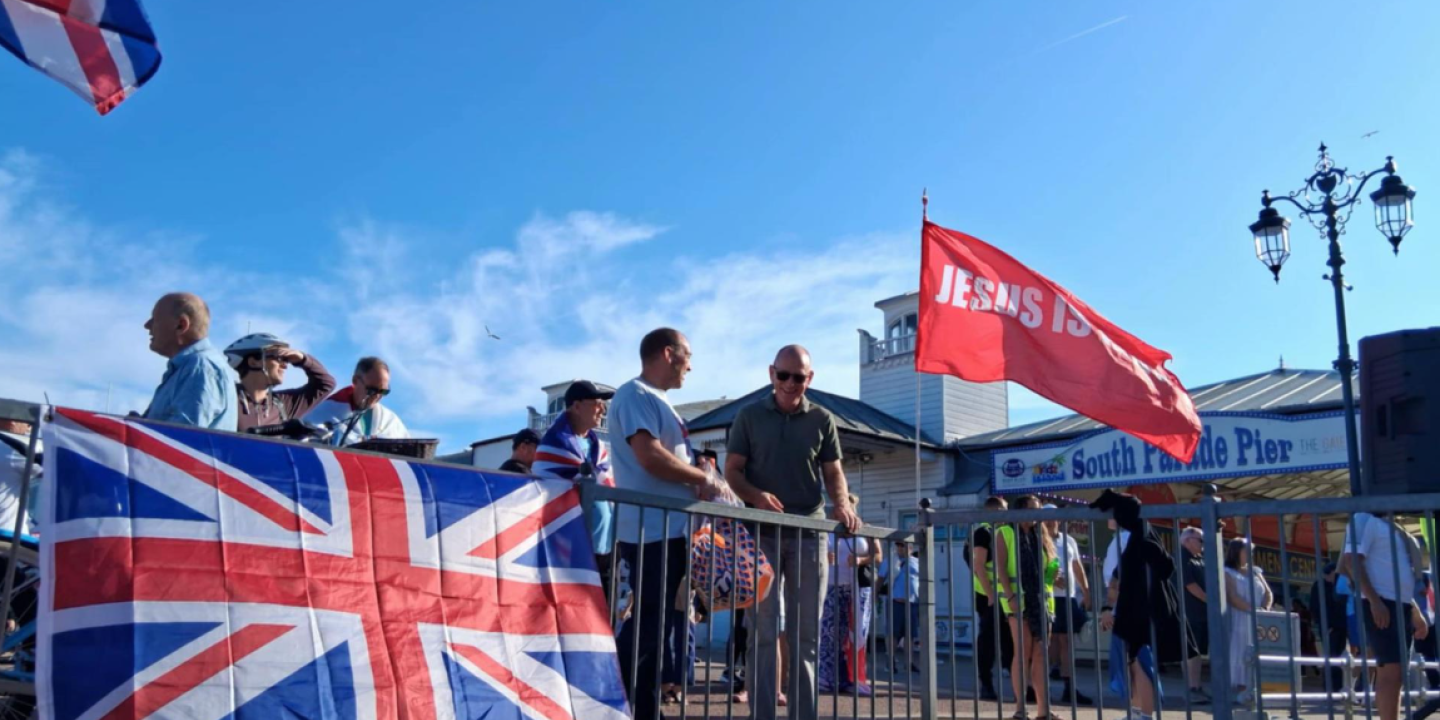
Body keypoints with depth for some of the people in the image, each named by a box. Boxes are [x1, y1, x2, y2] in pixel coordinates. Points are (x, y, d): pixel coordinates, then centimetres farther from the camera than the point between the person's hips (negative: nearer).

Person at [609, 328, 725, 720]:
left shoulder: (656, 401, 22)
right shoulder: (636, 395, -9)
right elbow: (650, 457, -21)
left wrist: (698, 484, 6)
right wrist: (704, 479, -9)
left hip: (670, 530, 10)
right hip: (652, 532, -10)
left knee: (657, 624, 12)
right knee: (651, 626, -9)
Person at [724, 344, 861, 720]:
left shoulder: (822, 420, 9)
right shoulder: (749, 416, 5)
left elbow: (833, 472, 9)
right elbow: (732, 469, 1)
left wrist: (841, 503, -12)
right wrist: (756, 496, -19)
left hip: (809, 532, 2)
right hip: (763, 532, -1)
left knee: (806, 631, 6)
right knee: (764, 629, 0)